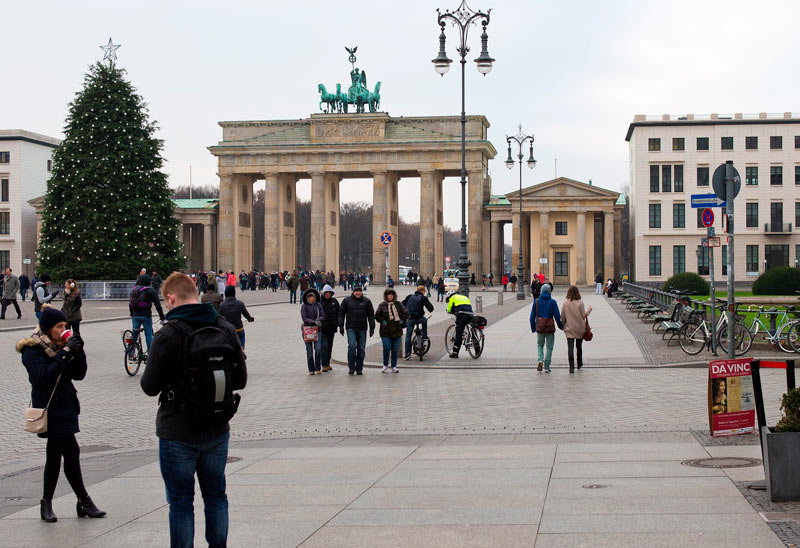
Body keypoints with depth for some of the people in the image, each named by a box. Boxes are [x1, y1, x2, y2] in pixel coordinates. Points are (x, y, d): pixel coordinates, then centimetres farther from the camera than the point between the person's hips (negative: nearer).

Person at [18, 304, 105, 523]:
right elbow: (45, 375, -24)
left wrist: (78, 352, -7)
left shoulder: (61, 345, 11)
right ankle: (84, 502, -2)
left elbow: (79, 374, 8)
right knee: (71, 452, -10)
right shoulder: (32, 349, -10)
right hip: (50, 409, -8)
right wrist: (65, 352, -24)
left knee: (55, 453, 12)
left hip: (65, 406, 8)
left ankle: (46, 504, 20)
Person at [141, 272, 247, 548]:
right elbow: (240, 380, 5)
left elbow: (150, 387, -13)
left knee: (181, 502, 6)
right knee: (215, 495, 19)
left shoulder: (169, 335, -18)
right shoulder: (226, 329, -1)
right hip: (218, 431, 5)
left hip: (179, 434, -5)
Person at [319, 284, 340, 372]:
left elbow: (338, 313, 13)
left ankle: (328, 363, 22)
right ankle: (324, 365, -9)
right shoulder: (319, 301, -5)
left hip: (332, 328, 5)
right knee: (323, 346, -10)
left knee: (329, 346, 13)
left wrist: (337, 323, 3)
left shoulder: (334, 302, 7)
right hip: (322, 328, -5)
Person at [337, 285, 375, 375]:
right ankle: (351, 367, -7)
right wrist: (341, 326, 0)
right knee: (352, 346, -15)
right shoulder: (347, 300, 4)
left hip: (362, 329, 2)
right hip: (351, 328, -2)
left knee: (361, 349, 3)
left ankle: (359, 368, 12)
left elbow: (371, 315, 8)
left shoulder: (366, 301, 6)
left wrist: (372, 327, 2)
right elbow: (341, 313, 7)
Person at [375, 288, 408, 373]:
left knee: (395, 349, 3)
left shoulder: (398, 304, 8)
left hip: (397, 331, 2)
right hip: (385, 331, -2)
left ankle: (394, 367, 13)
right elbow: (377, 315, 6)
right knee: (386, 348, -13)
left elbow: (406, 313, 12)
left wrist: (402, 320, -1)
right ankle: (385, 365, 6)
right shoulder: (382, 305, 4)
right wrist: (382, 321, -7)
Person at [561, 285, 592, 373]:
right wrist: (589, 309, 8)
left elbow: (562, 317, 0)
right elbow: (583, 315, -9)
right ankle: (579, 363, 34)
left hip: (569, 329, 0)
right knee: (579, 346, 18)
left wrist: (563, 325, 17)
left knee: (570, 347, -4)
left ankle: (571, 365, -18)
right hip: (579, 328, 0)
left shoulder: (565, 303, -6)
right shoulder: (580, 303, -12)